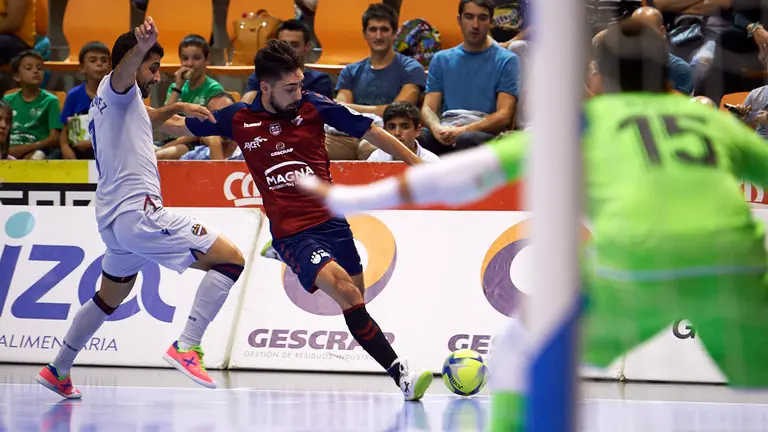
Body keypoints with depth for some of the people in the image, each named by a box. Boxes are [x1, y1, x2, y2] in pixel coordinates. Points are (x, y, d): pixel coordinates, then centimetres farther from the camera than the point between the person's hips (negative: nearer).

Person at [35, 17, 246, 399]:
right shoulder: (115, 87, -5)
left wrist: (175, 108, 37)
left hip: (111, 219, 10)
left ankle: (58, 370, 37)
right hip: (139, 213, -10)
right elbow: (124, 70, -33)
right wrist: (142, 47, -54)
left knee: (110, 296, 30)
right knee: (230, 259, -12)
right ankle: (186, 347, -22)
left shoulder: (104, 103, 23)